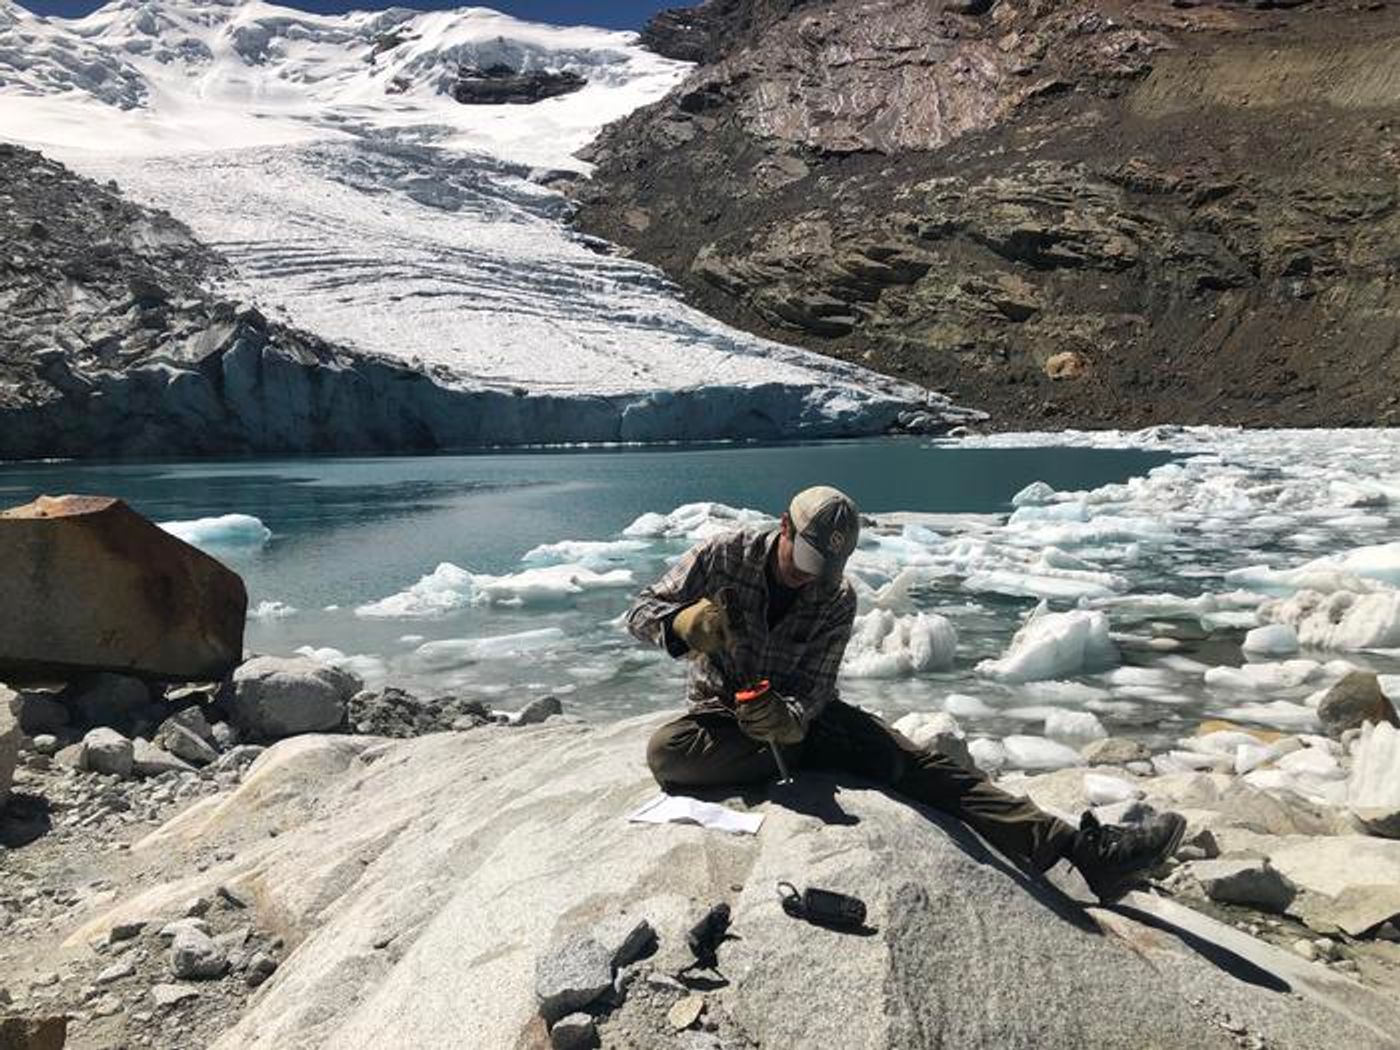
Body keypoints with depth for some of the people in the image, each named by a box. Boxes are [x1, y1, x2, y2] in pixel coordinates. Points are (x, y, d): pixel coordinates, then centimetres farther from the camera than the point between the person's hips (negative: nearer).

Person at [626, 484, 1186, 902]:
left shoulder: (838, 599, -9)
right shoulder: (725, 556, -14)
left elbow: (815, 689, -13)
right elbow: (641, 611, -11)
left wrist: (789, 718, -38)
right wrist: (684, 626, -36)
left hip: (803, 713, 1)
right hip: (723, 718, -1)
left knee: (918, 763, -19)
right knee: (665, 751, -36)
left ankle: (1087, 852, -24)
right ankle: (807, 757, -19)